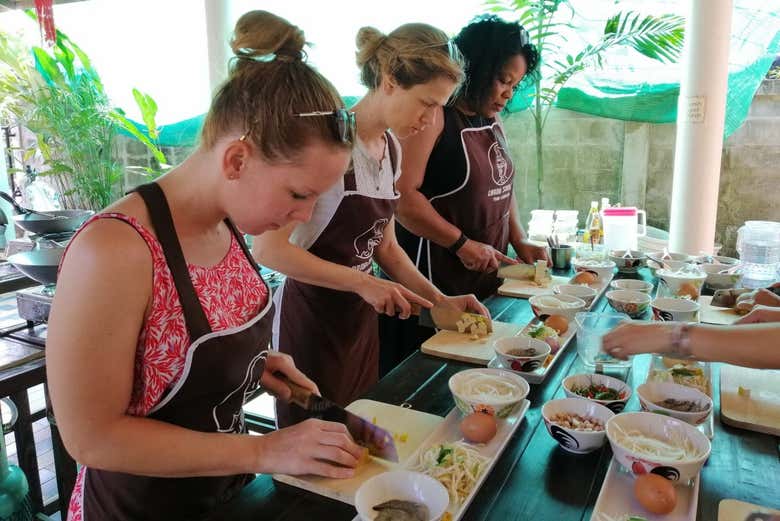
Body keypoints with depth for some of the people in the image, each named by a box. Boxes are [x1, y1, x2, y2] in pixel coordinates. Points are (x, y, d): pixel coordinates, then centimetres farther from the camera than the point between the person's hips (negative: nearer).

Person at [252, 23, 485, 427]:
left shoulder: (391, 148, 4)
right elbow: (268, 249, -22)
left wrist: (439, 299, 1)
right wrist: (363, 283, -24)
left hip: (360, 318, 7)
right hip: (311, 320, -7)